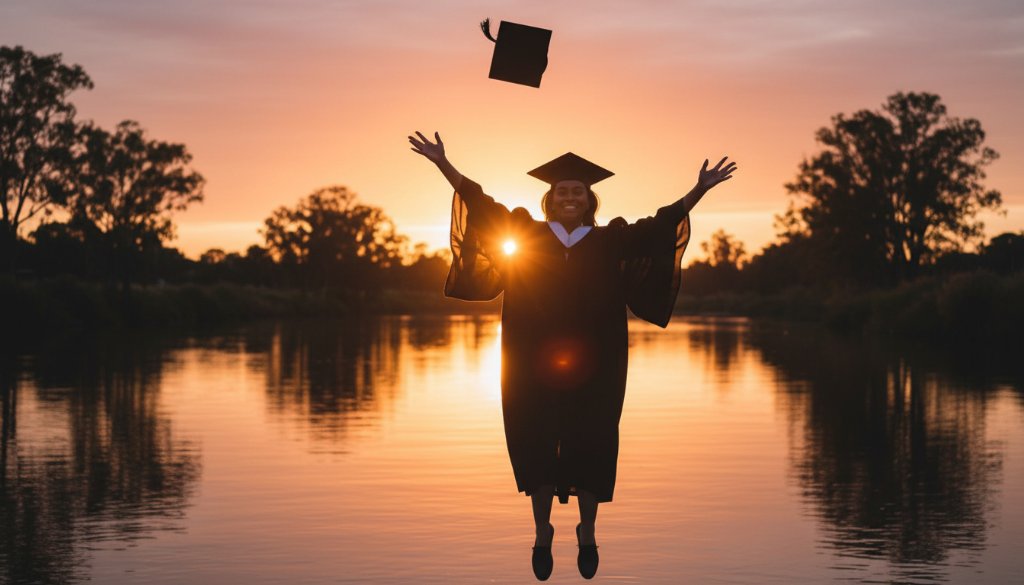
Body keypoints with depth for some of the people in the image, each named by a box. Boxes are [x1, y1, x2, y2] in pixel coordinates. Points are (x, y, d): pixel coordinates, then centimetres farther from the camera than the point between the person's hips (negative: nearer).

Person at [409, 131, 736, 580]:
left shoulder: (611, 241, 7)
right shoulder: (525, 235, 7)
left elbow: (659, 224, 4)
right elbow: (479, 203, 5)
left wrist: (700, 189, -4)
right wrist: (442, 162, 1)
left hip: (591, 369, 0)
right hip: (535, 367, 0)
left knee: (590, 446, 4)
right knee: (537, 446, 3)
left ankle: (587, 532, 19)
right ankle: (542, 533, 15)